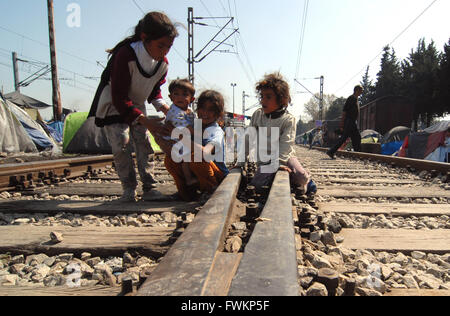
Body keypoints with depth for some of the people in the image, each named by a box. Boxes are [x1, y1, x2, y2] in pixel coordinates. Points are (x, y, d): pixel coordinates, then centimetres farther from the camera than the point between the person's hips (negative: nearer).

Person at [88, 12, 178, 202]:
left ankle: (149, 188, 4)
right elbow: (119, 98, -32)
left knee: (144, 145, -1)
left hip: (136, 106, 6)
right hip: (113, 105, -5)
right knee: (121, 145, -15)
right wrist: (146, 121, -37)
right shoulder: (125, 56, -33)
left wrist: (163, 107, -14)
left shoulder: (163, 63, -13)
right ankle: (129, 188, -2)